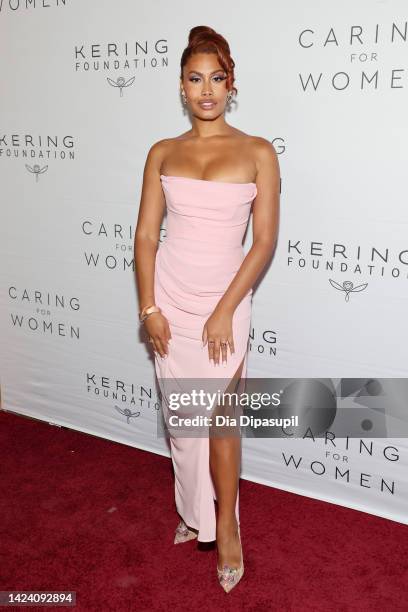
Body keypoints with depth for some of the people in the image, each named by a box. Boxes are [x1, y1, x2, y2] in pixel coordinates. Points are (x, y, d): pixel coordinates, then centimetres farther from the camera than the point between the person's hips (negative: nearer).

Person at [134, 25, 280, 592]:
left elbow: (264, 241, -8)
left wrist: (225, 311, -13)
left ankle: (225, 525, 24)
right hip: (169, 296, 3)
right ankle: (193, 509, 36)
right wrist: (149, 307, -5)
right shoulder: (162, 153, 3)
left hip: (224, 300, -3)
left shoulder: (258, 152, -5)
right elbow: (146, 234, 2)